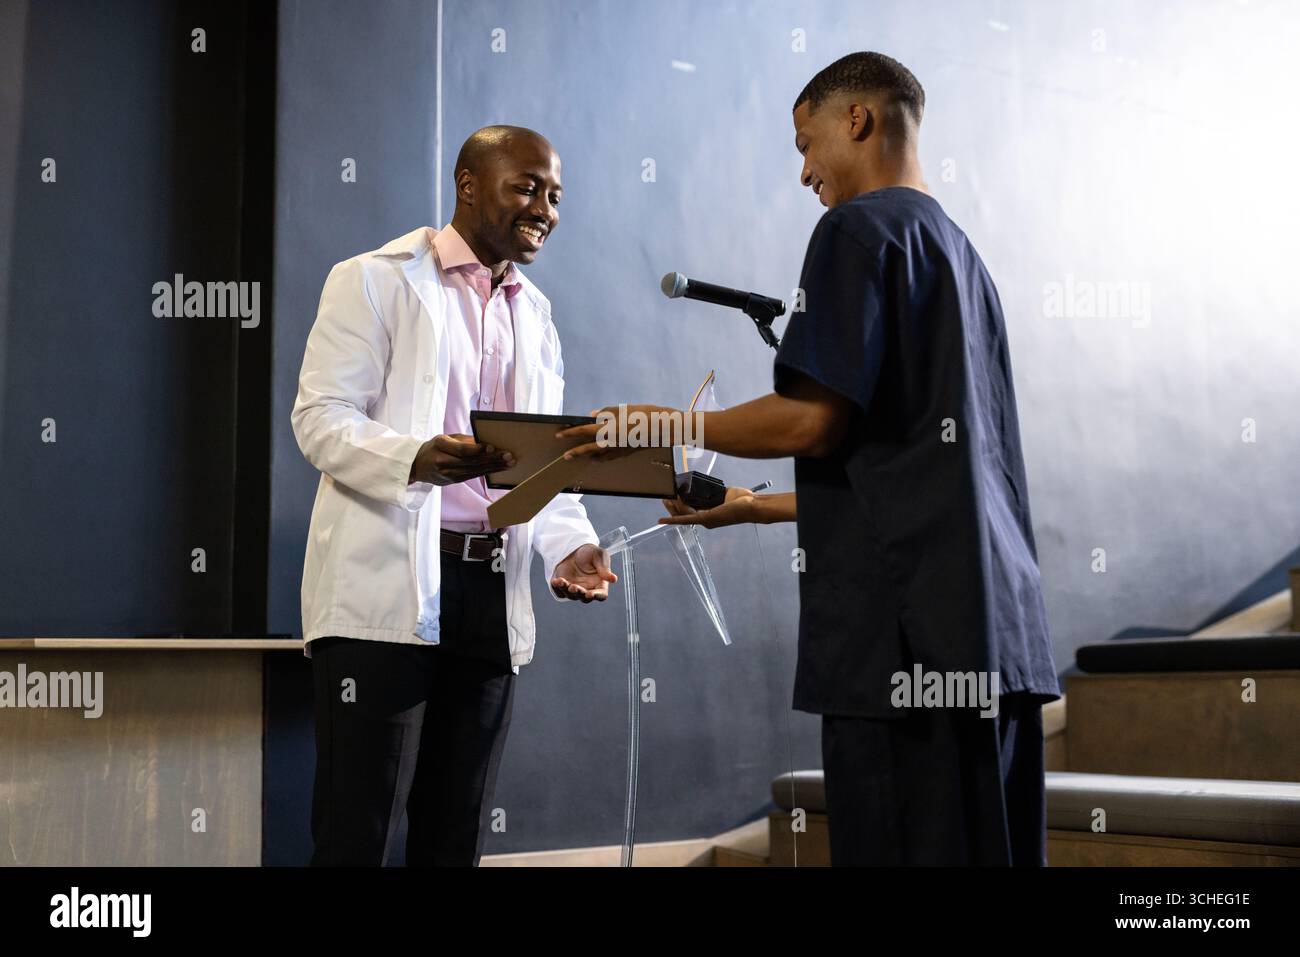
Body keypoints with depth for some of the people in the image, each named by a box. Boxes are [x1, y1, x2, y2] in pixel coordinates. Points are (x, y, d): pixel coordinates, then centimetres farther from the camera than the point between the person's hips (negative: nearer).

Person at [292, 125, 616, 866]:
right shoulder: (377, 280, 1)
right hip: (387, 589, -5)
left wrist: (571, 546, -2)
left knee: (456, 838, 11)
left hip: (494, 595, 6)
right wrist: (415, 458, -27)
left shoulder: (536, 314, 19)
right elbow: (320, 417, -8)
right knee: (358, 835, -3)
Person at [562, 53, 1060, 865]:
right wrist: (756, 507, 30)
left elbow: (814, 422, -14)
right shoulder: (962, 253, 24)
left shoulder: (861, 228, -3)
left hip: (909, 626, -9)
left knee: (904, 844, -5)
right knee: (988, 845, 10)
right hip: (998, 626, 9)